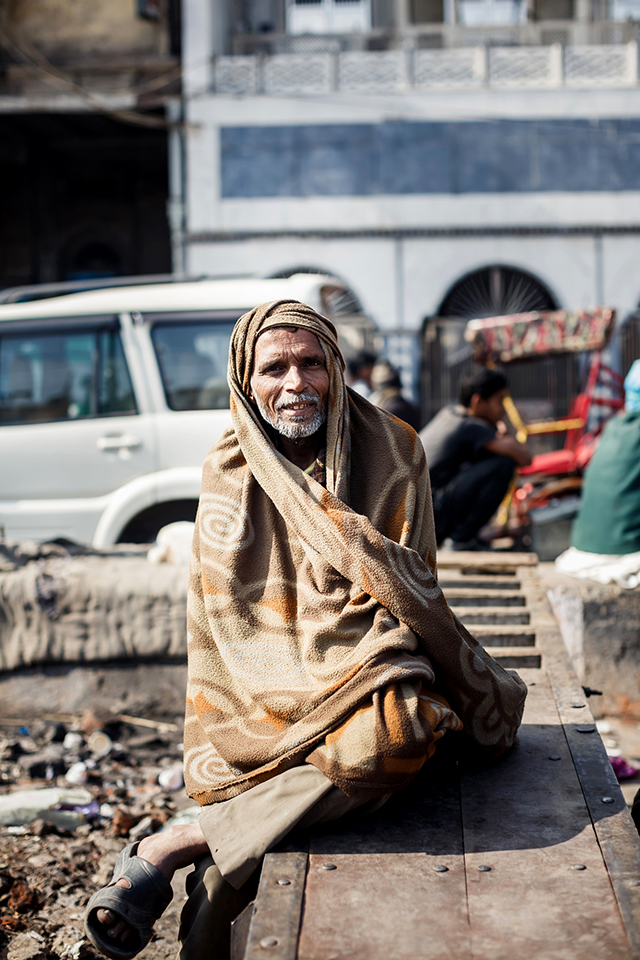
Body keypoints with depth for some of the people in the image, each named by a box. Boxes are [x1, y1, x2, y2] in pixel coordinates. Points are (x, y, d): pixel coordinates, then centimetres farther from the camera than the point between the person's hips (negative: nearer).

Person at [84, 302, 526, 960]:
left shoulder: (393, 453, 5)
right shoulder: (228, 471, 7)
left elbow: (407, 586, 6)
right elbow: (220, 616, 7)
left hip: (363, 654, 1)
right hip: (268, 669, 0)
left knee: (394, 736, -34)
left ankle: (174, 848, -28)